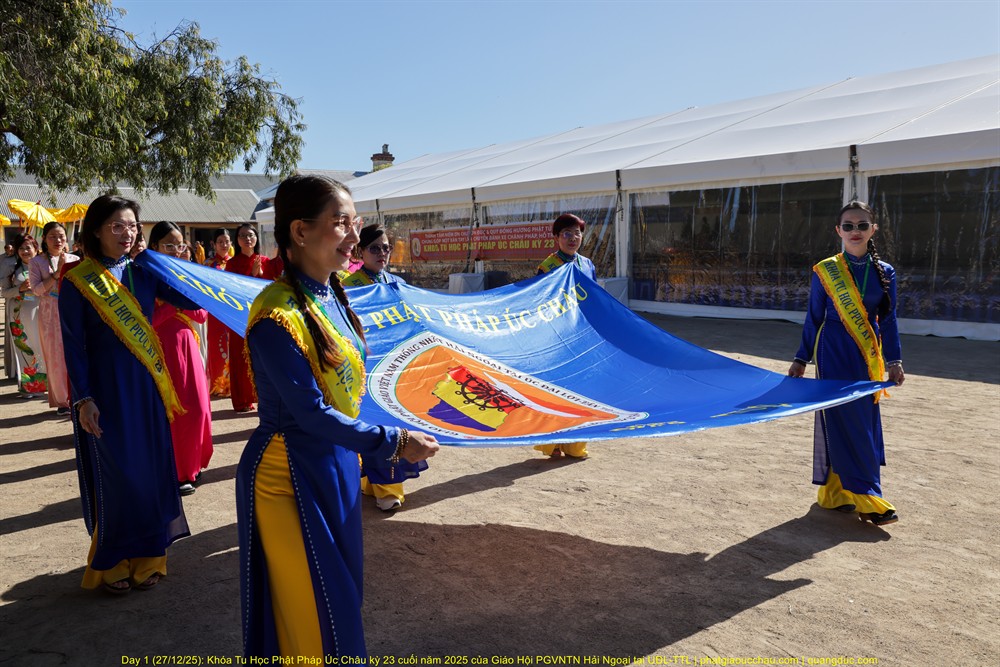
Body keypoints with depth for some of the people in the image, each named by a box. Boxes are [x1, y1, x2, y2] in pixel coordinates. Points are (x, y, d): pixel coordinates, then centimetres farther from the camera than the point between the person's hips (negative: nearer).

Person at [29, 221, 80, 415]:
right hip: (50, 315, -1)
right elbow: (36, 289, -8)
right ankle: (62, 401, 12)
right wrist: (56, 273, -15)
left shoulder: (74, 259, 8)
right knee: (56, 358, 2)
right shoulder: (37, 261, 2)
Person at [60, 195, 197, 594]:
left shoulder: (143, 272, 5)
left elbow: (191, 301, -1)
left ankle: (146, 557, 23)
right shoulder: (78, 281, -5)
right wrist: (82, 399, -10)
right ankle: (111, 563, 21)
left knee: (150, 468, 8)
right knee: (113, 475, 3)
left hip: (147, 386, 4)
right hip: (105, 389, -4)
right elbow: (74, 345, -6)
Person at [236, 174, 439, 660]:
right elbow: (311, 413, -22)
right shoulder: (278, 315, -22)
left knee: (340, 591, 21)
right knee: (309, 607, 7)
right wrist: (393, 443, -19)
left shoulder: (332, 295, 3)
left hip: (335, 465, 8)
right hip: (291, 475, -8)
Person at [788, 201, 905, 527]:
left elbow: (888, 320, 9)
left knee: (866, 423, 6)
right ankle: (865, 497, 1)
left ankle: (837, 493, 18)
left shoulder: (884, 273, 5)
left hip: (868, 357, 4)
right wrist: (801, 359, 4)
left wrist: (894, 360, 3)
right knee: (843, 421, -6)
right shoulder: (824, 271, -3)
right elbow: (814, 318, 3)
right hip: (834, 353, -4)